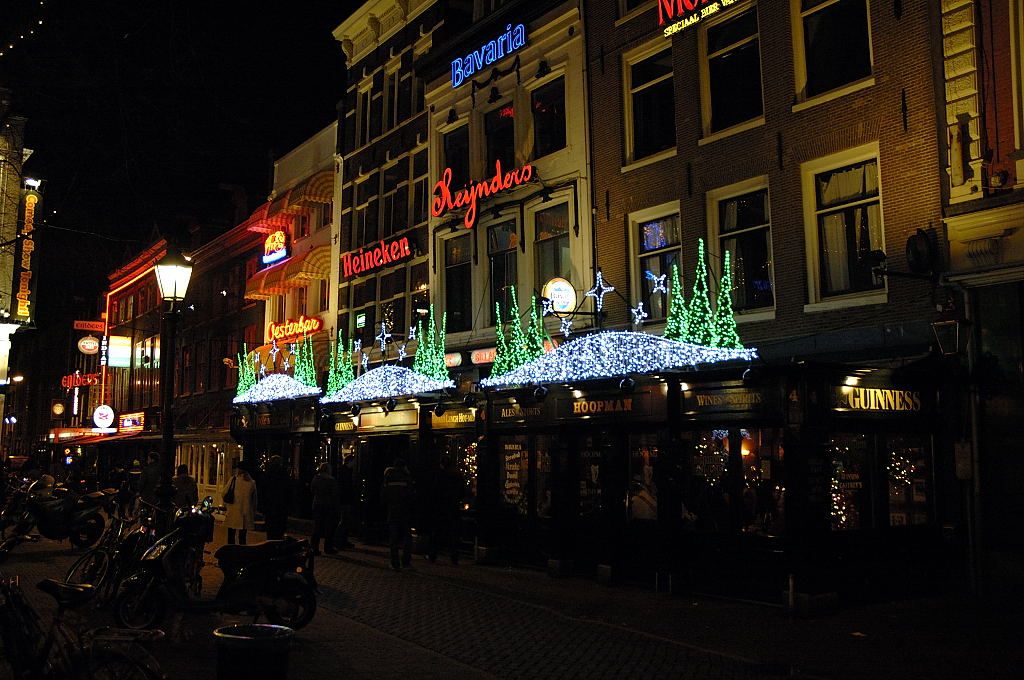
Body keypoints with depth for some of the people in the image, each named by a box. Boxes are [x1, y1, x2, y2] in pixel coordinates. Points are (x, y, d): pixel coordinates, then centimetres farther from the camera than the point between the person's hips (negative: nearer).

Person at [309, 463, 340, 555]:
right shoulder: (332, 480, -13)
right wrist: (338, 507, -5)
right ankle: (328, 548, 10)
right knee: (329, 527, 5)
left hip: (317, 505, 4)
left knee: (317, 527, 9)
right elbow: (335, 495, -12)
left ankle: (314, 548, 9)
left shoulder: (315, 479, 1)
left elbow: (312, 491, 13)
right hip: (330, 506, -4)